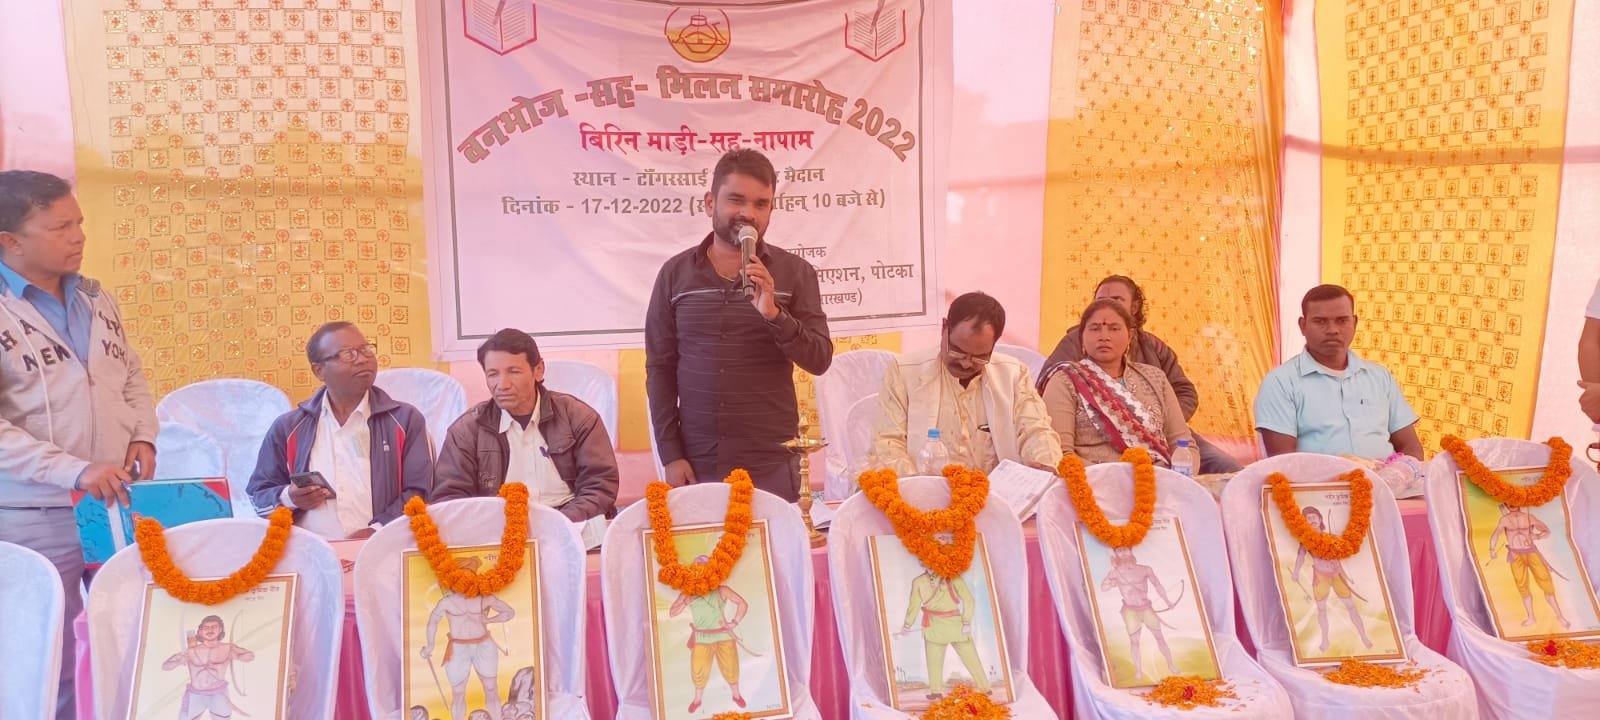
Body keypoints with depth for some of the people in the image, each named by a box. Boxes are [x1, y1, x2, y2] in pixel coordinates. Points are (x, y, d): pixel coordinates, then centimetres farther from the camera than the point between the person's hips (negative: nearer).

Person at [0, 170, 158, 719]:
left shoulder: (97, 300, 8)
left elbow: (132, 375, 19)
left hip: (121, 504, 5)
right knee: (55, 665, 7)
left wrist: (143, 435, 1)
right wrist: (75, 471, -24)